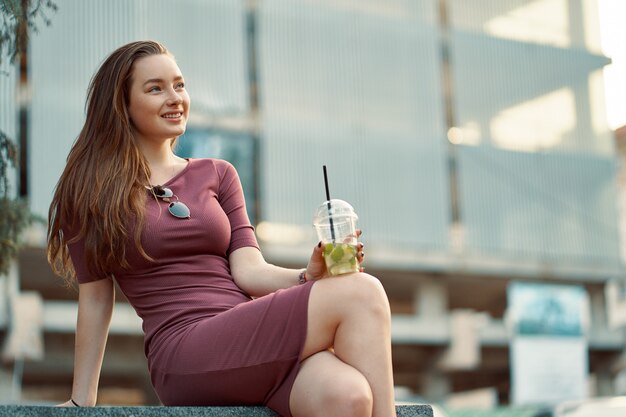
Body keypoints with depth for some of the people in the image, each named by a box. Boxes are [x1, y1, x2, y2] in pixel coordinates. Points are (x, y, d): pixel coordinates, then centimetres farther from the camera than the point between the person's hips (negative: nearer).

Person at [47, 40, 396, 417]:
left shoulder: (218, 174, 20)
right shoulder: (91, 192, 11)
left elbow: (248, 271, 8)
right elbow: (95, 298, 10)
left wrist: (309, 276, -12)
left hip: (257, 343, 4)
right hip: (185, 354, -4)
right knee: (360, 294, -25)